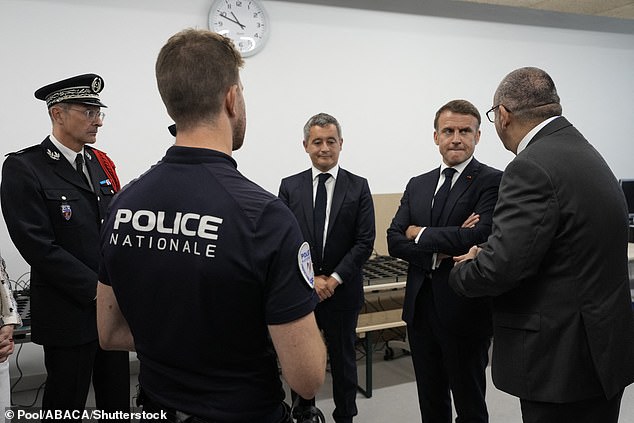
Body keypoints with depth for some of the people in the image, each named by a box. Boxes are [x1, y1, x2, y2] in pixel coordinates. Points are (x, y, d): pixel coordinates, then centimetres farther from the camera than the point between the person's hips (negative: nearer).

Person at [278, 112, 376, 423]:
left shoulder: (358, 187, -2)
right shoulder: (290, 187, 0)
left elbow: (365, 242, -7)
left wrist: (334, 279, -13)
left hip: (342, 290, -1)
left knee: (343, 357, 13)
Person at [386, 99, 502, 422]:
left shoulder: (492, 181, -8)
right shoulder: (417, 185, 9)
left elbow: (480, 237, -24)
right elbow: (394, 241, 1)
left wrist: (420, 234, -11)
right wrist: (438, 253, -16)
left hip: (465, 309, -5)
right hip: (420, 307, 5)